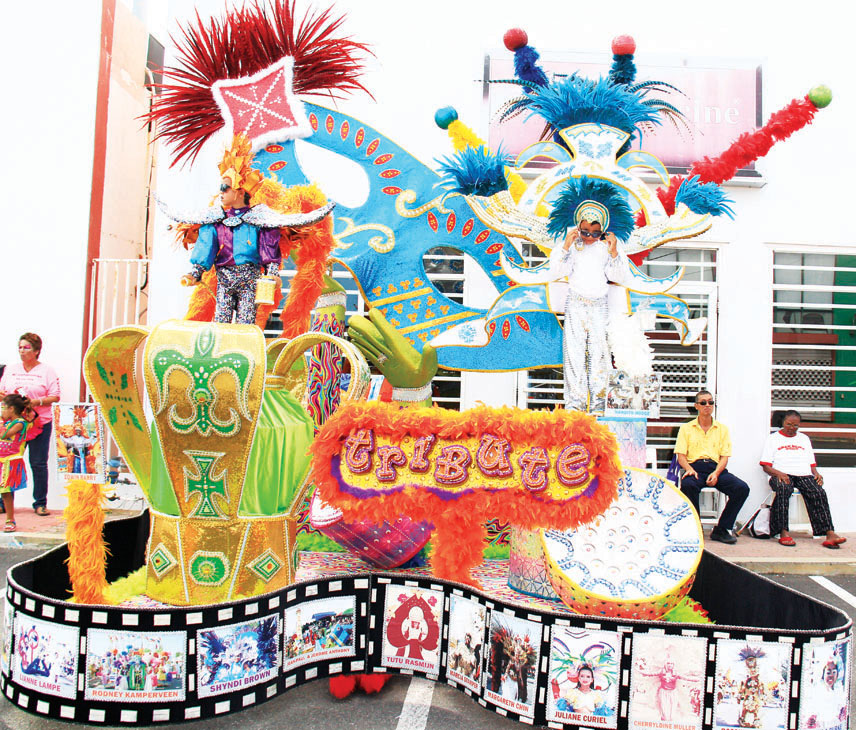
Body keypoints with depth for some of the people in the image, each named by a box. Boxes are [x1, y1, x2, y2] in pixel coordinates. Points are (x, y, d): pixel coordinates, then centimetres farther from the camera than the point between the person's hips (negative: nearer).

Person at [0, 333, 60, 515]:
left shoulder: (46, 371, 2)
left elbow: (55, 397, -3)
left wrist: (36, 401, -17)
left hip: (39, 424, -3)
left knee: (39, 464, 1)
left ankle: (40, 503, 11)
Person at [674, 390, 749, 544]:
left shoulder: (722, 429, 19)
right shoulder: (686, 428, 15)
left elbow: (724, 456, 10)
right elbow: (681, 456, 7)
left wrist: (716, 473, -10)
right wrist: (689, 469, -15)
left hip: (716, 468, 2)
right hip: (695, 467, -2)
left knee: (742, 488, -25)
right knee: (687, 485, -37)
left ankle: (721, 530, -12)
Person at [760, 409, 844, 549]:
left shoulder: (804, 439, 27)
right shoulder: (773, 438, 14)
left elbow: (811, 463, 23)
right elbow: (766, 466, 5)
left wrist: (816, 474, 1)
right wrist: (778, 473, -15)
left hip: (804, 475, 3)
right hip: (782, 475, -3)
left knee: (819, 492, -29)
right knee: (783, 490, -38)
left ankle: (829, 534, -38)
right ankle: (783, 532, -38)